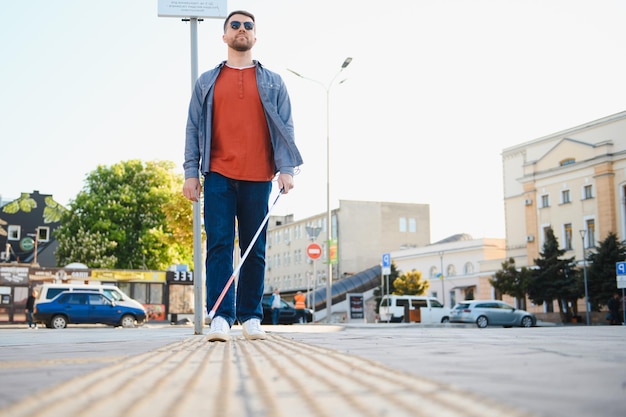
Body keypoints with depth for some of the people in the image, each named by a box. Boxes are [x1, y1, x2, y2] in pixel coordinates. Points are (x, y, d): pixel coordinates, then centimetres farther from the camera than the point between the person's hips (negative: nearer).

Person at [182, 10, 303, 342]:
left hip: (258, 178, 1)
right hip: (218, 176, 0)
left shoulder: (272, 83, 14)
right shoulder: (207, 82, 14)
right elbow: (194, 128, 11)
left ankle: (251, 317, 9)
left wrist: (286, 169, -5)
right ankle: (220, 317, -9)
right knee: (219, 245, -8)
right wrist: (191, 172, 1)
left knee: (255, 250, 3)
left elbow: (285, 127, 8)